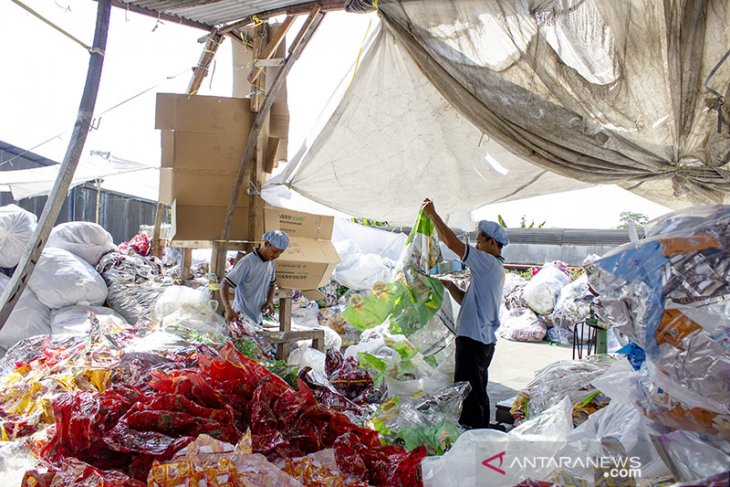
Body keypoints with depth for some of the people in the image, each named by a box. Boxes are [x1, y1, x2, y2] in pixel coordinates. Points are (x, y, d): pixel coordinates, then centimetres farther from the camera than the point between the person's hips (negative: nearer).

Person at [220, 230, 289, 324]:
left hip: (257, 318, 7)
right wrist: (228, 309, -36)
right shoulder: (247, 263, -20)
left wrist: (269, 301, 0)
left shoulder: (271, 264, 2)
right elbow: (224, 285, -22)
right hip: (242, 317, -7)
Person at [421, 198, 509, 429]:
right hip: (484, 338, 10)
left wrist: (432, 214, -11)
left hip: (473, 338, -10)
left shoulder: (488, 263, -13)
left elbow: (453, 243, -19)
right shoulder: (495, 269, 19)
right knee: (477, 392, 18)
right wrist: (450, 286, 7)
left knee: (468, 392, -5)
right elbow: (466, 300, 22)